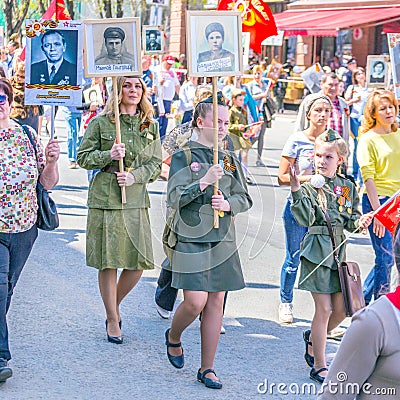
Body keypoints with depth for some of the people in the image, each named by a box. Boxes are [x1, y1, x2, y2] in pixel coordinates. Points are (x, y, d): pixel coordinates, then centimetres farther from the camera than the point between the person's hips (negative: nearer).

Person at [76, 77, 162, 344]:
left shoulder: (151, 126, 11)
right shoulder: (100, 123, 2)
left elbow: (156, 164, 8)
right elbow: (83, 158, 3)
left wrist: (135, 176, -10)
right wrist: (109, 156, -14)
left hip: (137, 199, 3)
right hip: (105, 198, -3)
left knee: (139, 262, 0)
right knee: (109, 261, 0)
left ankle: (115, 303, 28)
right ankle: (112, 320, 16)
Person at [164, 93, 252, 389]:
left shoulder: (230, 159, 11)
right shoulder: (184, 156, -3)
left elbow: (245, 199, 13)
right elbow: (175, 198, -10)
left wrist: (228, 204, -7)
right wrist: (205, 182, -20)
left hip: (223, 240, 5)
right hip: (192, 238, -5)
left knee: (215, 303, 4)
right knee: (195, 302, -12)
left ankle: (207, 368, 13)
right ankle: (173, 337, 22)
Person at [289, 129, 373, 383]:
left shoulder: (348, 187, 8)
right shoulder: (309, 186, -6)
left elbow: (350, 221, 14)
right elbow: (305, 219, -19)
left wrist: (360, 222, -8)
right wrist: (296, 190, -29)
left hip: (339, 250, 5)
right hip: (317, 250, -5)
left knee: (341, 309, 8)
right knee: (324, 309, -4)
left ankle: (313, 338, 37)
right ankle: (319, 365, 7)